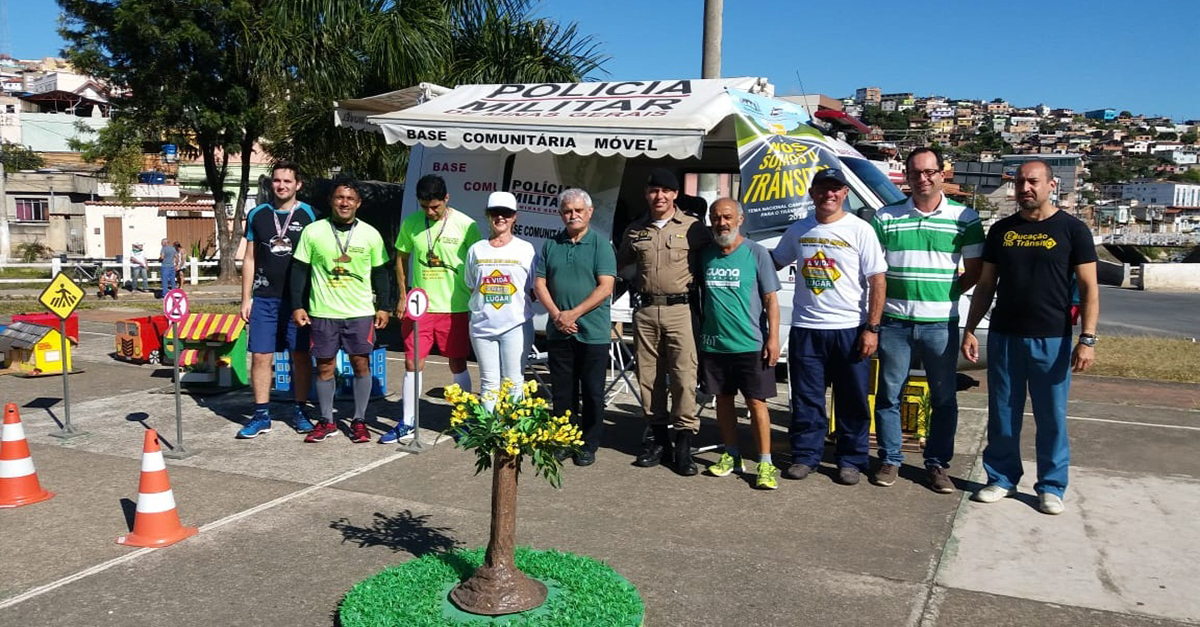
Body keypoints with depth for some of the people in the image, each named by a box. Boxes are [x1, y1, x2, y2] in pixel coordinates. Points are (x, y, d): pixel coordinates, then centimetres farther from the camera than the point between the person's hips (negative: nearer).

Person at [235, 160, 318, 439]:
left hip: (298, 298, -2)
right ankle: (262, 415, 10)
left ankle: (299, 412, 16)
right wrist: (246, 298, 6)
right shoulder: (257, 215, 8)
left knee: (301, 354, 4)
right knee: (261, 356, 1)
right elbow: (249, 259, 11)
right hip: (264, 297, 2)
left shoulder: (308, 214, 2)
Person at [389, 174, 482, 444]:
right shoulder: (411, 223, 1)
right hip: (419, 306, 3)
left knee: (457, 365, 8)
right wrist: (403, 297, 9)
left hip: (454, 308, -2)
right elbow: (402, 258, 13)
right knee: (413, 364, 5)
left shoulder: (465, 225, -7)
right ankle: (407, 423, 18)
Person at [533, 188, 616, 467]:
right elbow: (540, 283, 7)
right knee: (562, 392, 11)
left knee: (592, 392, 4)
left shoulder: (600, 244, -3)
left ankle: (588, 446, 15)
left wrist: (574, 313, -16)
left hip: (593, 332, -3)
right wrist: (557, 314, -8)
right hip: (558, 332, 4)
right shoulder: (551, 245, 9)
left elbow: (605, 287, -10)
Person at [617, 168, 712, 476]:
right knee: (648, 376, 7)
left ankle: (684, 443, 0)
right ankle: (659, 439, 19)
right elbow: (617, 265, 25)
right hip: (645, 311, 4)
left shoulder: (693, 228, 2)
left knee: (683, 375, -8)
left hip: (680, 309, -4)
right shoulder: (635, 231, 14)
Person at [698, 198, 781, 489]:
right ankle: (731, 456, 25)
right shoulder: (705, 254, 8)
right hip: (713, 343, 4)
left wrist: (773, 337, -10)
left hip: (750, 343, -4)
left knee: (756, 402, -3)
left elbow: (771, 299, -3)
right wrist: (699, 333, 15)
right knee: (723, 399, 12)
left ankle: (765, 463, 4)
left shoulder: (756, 253, -3)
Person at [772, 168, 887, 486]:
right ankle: (805, 456, 21)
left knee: (853, 400, 6)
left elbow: (877, 281, -5)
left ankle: (851, 460, 18)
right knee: (806, 399, 9)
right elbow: (773, 263, 22)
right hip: (805, 329, 3)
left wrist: (872, 328, -11)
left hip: (850, 329, -3)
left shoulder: (860, 230, -4)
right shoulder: (798, 231, 7)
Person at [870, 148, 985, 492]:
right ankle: (890, 460, 21)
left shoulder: (965, 218, 1)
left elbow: (974, 269, 5)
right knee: (888, 394, 7)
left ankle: (938, 464, 20)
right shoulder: (886, 217, 3)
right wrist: (886, 297, -4)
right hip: (894, 321, 1)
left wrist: (946, 294, -4)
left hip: (940, 323, 0)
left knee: (944, 398, 7)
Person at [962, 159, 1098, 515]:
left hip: (1052, 340, -3)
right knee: (1003, 415, 8)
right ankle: (1002, 479, 21)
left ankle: (1051, 487, 18)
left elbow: (1088, 288, -3)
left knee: (1052, 418, 5)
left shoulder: (1072, 229, -1)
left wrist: (1087, 338, -12)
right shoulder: (1001, 230, 8)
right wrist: (970, 329, 5)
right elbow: (985, 284, 12)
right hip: (1004, 337, 3)